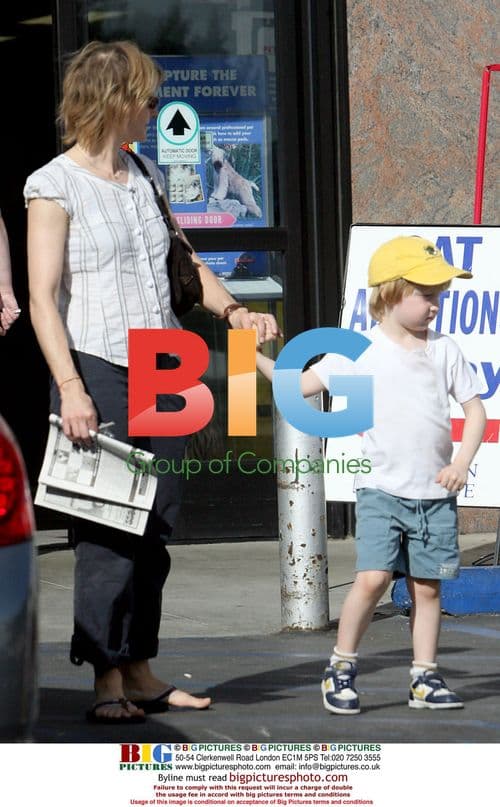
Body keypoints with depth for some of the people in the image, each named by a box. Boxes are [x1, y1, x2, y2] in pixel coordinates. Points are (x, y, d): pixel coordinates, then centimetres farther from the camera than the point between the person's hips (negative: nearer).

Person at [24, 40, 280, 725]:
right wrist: (70, 386, -20)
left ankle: (140, 672, 13)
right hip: (97, 369, -7)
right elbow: (42, 297, -10)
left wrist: (232, 310, 7)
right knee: (107, 531, -8)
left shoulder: (144, 176, 16)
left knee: (154, 530, 7)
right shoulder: (55, 186, -5)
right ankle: (107, 682, -5)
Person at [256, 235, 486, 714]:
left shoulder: (444, 352, 7)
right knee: (373, 577, -14)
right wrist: (256, 359, -12)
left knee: (426, 585, 5)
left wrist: (462, 463, -3)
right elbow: (304, 384, -1)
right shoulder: (360, 351, -1)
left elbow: (474, 409, 10)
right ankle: (341, 668, -1)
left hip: (435, 493, 3)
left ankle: (424, 677, 12)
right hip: (381, 489, -3)